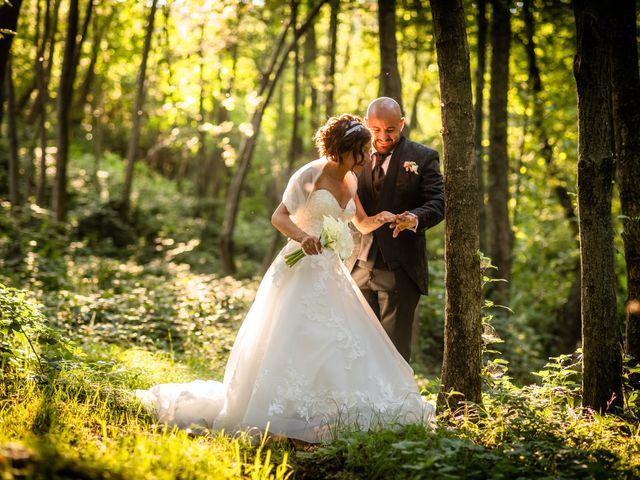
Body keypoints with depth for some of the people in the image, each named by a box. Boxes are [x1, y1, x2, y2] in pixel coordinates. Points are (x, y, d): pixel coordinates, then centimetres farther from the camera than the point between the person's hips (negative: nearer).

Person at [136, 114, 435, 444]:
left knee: (339, 347, 2)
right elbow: (278, 217, -11)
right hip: (302, 270, -7)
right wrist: (302, 236, -31)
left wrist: (380, 219, 0)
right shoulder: (311, 175, -9)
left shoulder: (351, 180, 12)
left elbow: (362, 225, 22)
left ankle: (325, 417, 9)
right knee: (296, 344, -13)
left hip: (332, 275, 8)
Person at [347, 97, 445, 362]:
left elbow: (437, 203, -8)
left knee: (395, 348, -1)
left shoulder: (423, 158, -1)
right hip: (360, 267, 4)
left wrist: (415, 218, -30)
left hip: (400, 268, -4)